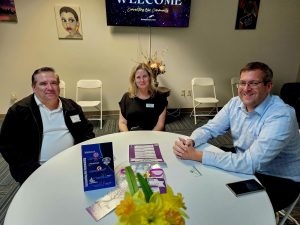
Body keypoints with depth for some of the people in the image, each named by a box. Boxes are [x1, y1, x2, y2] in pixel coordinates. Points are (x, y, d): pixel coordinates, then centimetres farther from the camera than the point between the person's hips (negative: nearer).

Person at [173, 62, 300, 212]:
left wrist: (196, 155, -36)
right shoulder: (235, 103, -7)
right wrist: (190, 142, -27)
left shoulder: (282, 116, -28)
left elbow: (250, 164, -34)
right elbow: (209, 129, -3)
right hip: (244, 166, 6)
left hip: (279, 180, -5)